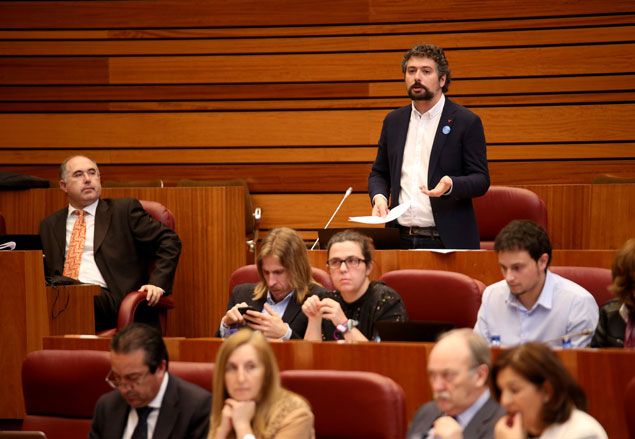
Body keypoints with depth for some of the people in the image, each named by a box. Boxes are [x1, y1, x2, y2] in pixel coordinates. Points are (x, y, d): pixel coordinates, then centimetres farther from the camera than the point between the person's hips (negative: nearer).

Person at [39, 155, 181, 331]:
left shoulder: (124, 210, 13)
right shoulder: (50, 225, 25)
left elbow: (169, 242, 9)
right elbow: (46, 271, 25)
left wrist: (157, 284, -5)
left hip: (107, 299, -3)